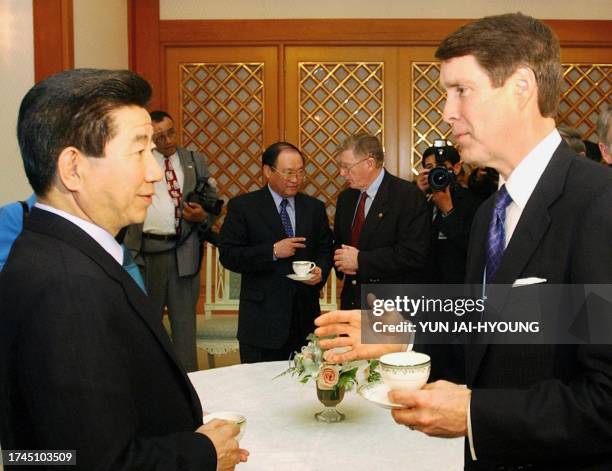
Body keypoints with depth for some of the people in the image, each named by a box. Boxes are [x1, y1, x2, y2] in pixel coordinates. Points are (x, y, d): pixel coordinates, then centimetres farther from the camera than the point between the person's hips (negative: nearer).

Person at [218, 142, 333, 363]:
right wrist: (272, 251, -17)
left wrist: (321, 270, -8)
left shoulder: (314, 207, 10)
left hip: (305, 318, 4)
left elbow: (326, 248, 13)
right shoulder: (242, 206, -2)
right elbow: (227, 255, -7)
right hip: (262, 318, -3)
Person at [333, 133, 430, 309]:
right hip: (351, 300, 6)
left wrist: (361, 260, -19)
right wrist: (342, 262, -4)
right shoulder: (345, 198, 10)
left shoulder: (409, 195, -12)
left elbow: (415, 253, -20)